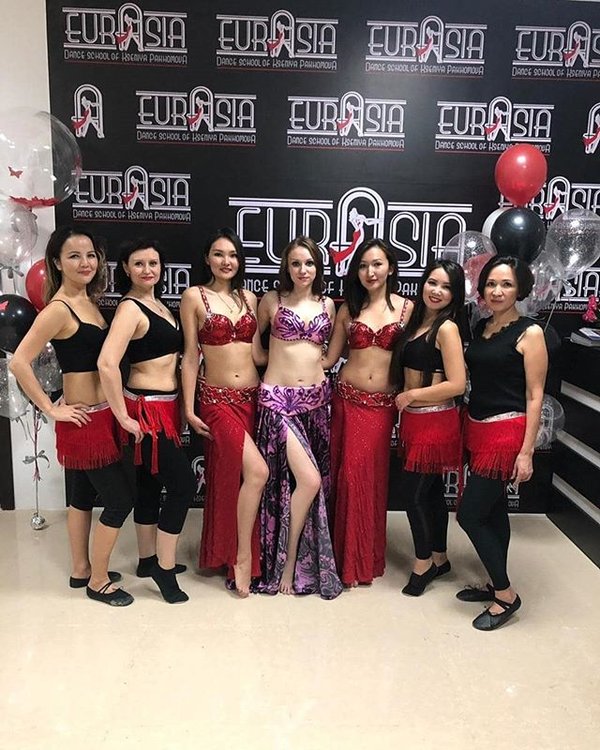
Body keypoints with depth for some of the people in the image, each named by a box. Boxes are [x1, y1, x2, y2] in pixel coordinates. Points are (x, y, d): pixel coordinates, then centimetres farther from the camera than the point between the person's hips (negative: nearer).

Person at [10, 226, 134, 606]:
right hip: (84, 420, -8)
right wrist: (51, 409, -17)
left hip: (100, 415, 8)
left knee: (83, 494, 19)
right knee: (120, 497, 0)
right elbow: (19, 362, -23)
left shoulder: (89, 301, 8)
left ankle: (82, 570, 35)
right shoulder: (59, 309, -18)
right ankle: (98, 581, 17)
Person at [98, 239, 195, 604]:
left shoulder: (158, 304, 12)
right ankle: (165, 567, 9)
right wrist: (123, 417, -23)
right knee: (184, 483, -5)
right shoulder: (130, 309, -17)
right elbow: (107, 363, -29)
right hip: (147, 410, -9)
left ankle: (151, 559, 31)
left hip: (165, 407, 9)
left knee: (151, 484, 17)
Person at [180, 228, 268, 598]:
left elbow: (258, 355, 8)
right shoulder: (195, 296, -3)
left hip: (251, 396, 5)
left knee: (232, 477, 12)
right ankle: (243, 556, -2)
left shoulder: (249, 298, 10)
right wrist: (189, 408, -6)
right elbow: (190, 357, -4)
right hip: (217, 398, -5)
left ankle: (223, 552, 30)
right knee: (257, 471, -18)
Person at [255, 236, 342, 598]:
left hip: (316, 397, 4)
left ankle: (300, 559, 23)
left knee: (314, 481, 6)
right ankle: (289, 560, 6)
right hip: (278, 397, -4)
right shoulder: (272, 301, 1)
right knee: (309, 479, -14)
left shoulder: (328, 305, 10)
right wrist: (277, 360, 8)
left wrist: (312, 360, 11)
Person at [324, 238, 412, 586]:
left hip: (384, 404, -1)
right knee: (349, 474, 2)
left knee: (374, 477, 4)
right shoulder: (349, 309, 7)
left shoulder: (406, 307, 3)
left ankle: (369, 558, 22)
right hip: (349, 399, 1)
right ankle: (349, 558, 19)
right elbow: (329, 358, 9)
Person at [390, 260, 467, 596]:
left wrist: (410, 395, -13)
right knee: (430, 492, 16)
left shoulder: (447, 328, -15)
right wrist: (406, 399, 4)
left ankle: (423, 562, 18)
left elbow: (457, 384, -20)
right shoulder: (417, 322, 10)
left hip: (436, 421, -8)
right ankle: (439, 559, 31)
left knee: (413, 491, 0)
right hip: (414, 419, 8)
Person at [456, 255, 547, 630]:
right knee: (493, 510, 17)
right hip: (477, 429, 7)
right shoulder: (481, 327, 9)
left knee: (470, 514, -5)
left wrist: (526, 451, -14)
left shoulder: (529, 333, -9)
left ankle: (506, 595, 12)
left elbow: (535, 396, -11)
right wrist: (468, 430, 9)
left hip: (507, 432, -7)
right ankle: (497, 585, 32)